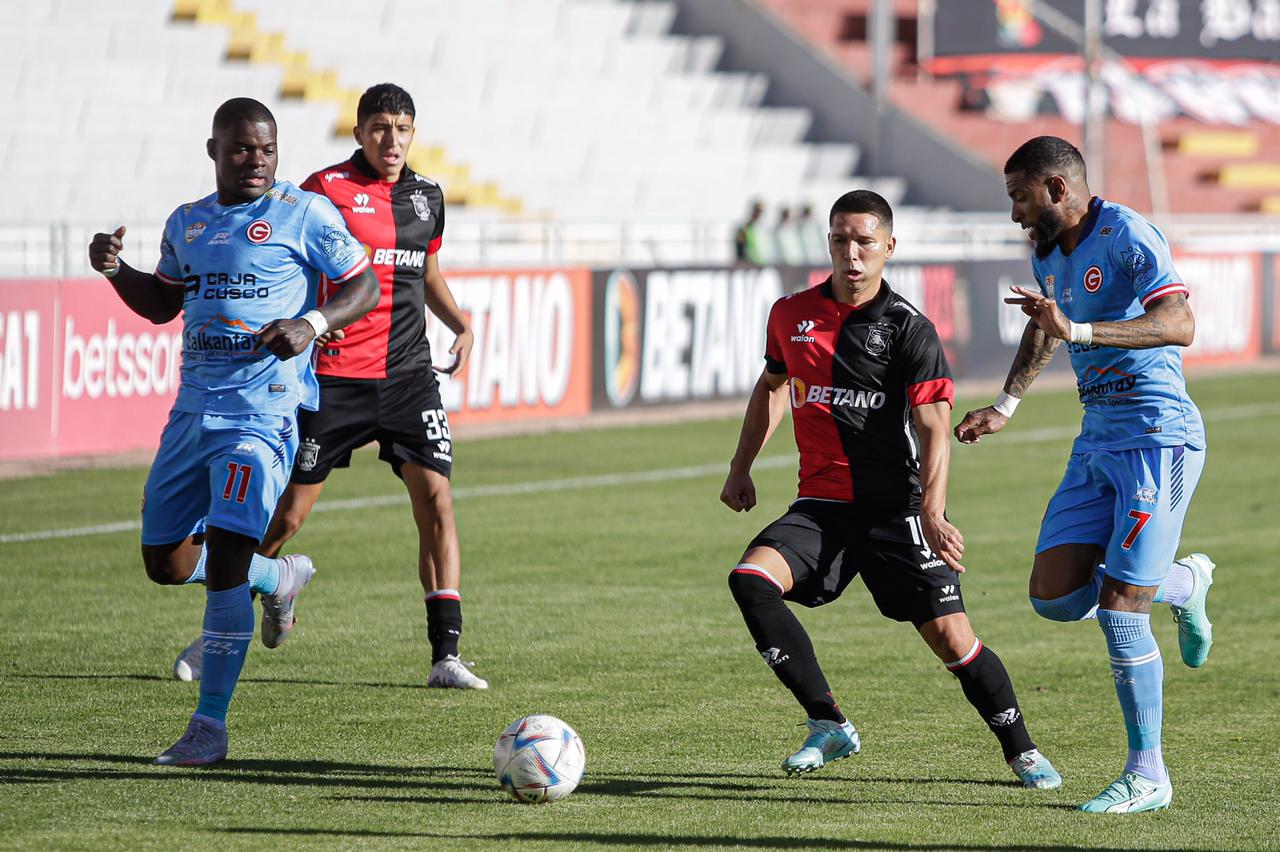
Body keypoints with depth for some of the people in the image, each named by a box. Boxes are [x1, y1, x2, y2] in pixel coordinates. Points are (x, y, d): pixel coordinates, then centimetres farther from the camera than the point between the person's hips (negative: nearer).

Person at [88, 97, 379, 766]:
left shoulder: (304, 214, -2)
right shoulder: (186, 224, 15)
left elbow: (364, 287, 1)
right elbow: (162, 303, 27)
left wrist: (311, 323, -16)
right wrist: (115, 270, 8)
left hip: (263, 410, -7)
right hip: (193, 409, 7)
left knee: (224, 558, -17)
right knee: (165, 562, 8)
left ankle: (211, 724, -11)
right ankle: (280, 578, 36)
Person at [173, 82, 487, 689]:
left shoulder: (426, 196, 11)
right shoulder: (326, 188, -5)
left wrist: (461, 324, 9)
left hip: (408, 375, 4)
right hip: (335, 376, -4)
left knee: (436, 500, -10)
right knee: (287, 514, 1)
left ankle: (445, 656, -9)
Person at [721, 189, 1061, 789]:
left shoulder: (908, 329, -7)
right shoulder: (791, 315, 6)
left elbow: (934, 430, -12)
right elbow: (772, 386, 26)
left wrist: (933, 513, -25)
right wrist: (741, 469, 20)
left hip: (895, 508, -4)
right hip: (821, 507, 4)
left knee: (951, 637, -7)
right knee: (750, 579, -22)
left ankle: (1021, 751, 17)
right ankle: (829, 725, -12)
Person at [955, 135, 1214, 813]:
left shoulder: (1126, 236, -14)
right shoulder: (1049, 254, 13)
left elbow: (1179, 325, -28)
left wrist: (1078, 330, -36)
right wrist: (1005, 407, 32)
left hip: (1157, 435, -9)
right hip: (1096, 439, 9)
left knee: (1119, 614, -12)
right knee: (1054, 597, 1)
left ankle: (1147, 776, 0)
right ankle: (1184, 583, 27)